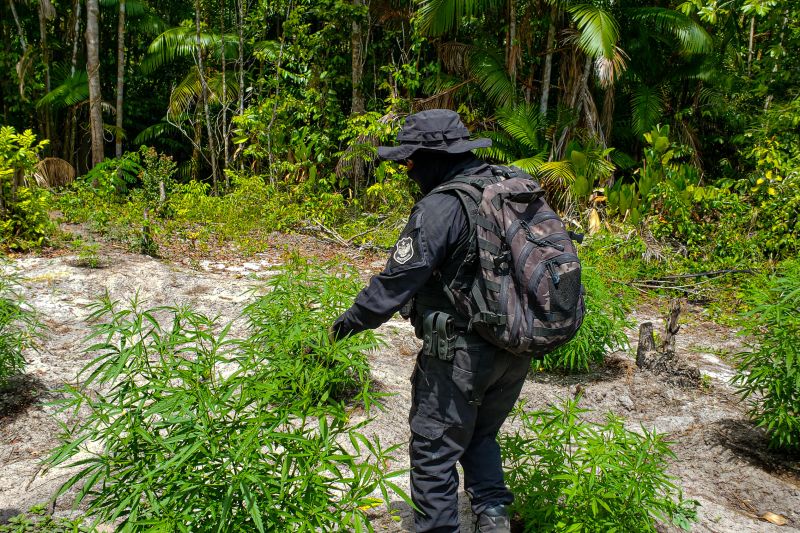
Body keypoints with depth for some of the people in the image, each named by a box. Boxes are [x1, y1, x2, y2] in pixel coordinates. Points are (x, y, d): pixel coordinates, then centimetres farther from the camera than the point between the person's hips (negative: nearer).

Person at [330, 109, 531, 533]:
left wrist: (353, 319, 1)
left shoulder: (440, 207, -19)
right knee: (480, 434, 26)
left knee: (434, 449, 8)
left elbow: (398, 280, -15)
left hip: (462, 353, -8)